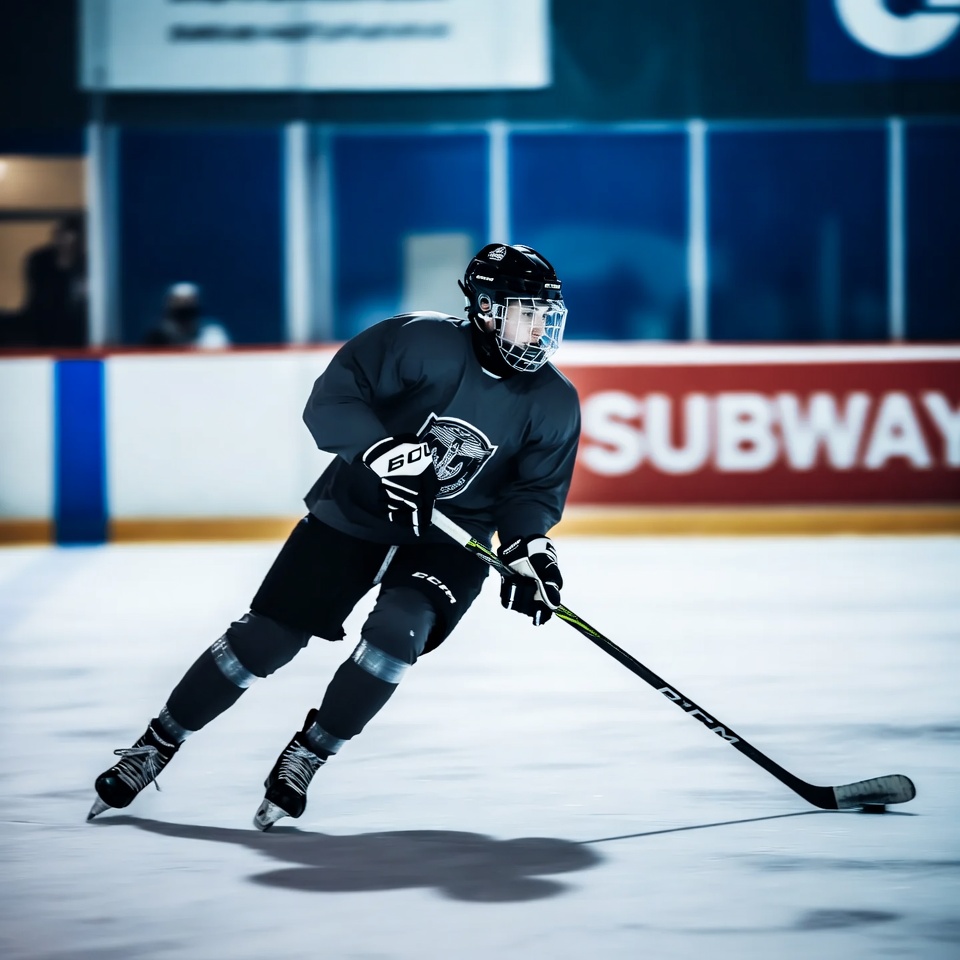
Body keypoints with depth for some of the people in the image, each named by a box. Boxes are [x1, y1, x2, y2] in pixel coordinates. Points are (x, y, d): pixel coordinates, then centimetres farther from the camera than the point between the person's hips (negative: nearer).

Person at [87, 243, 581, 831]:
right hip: (355, 512, -2)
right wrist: (387, 453, -37)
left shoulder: (555, 403, -10)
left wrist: (529, 548, -22)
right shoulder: (423, 342, -22)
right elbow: (330, 402, -24)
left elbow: (535, 490, -3)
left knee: (398, 629, -25)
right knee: (267, 637, -5)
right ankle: (155, 748, 13)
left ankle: (305, 759, -5)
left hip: (450, 539, 2)